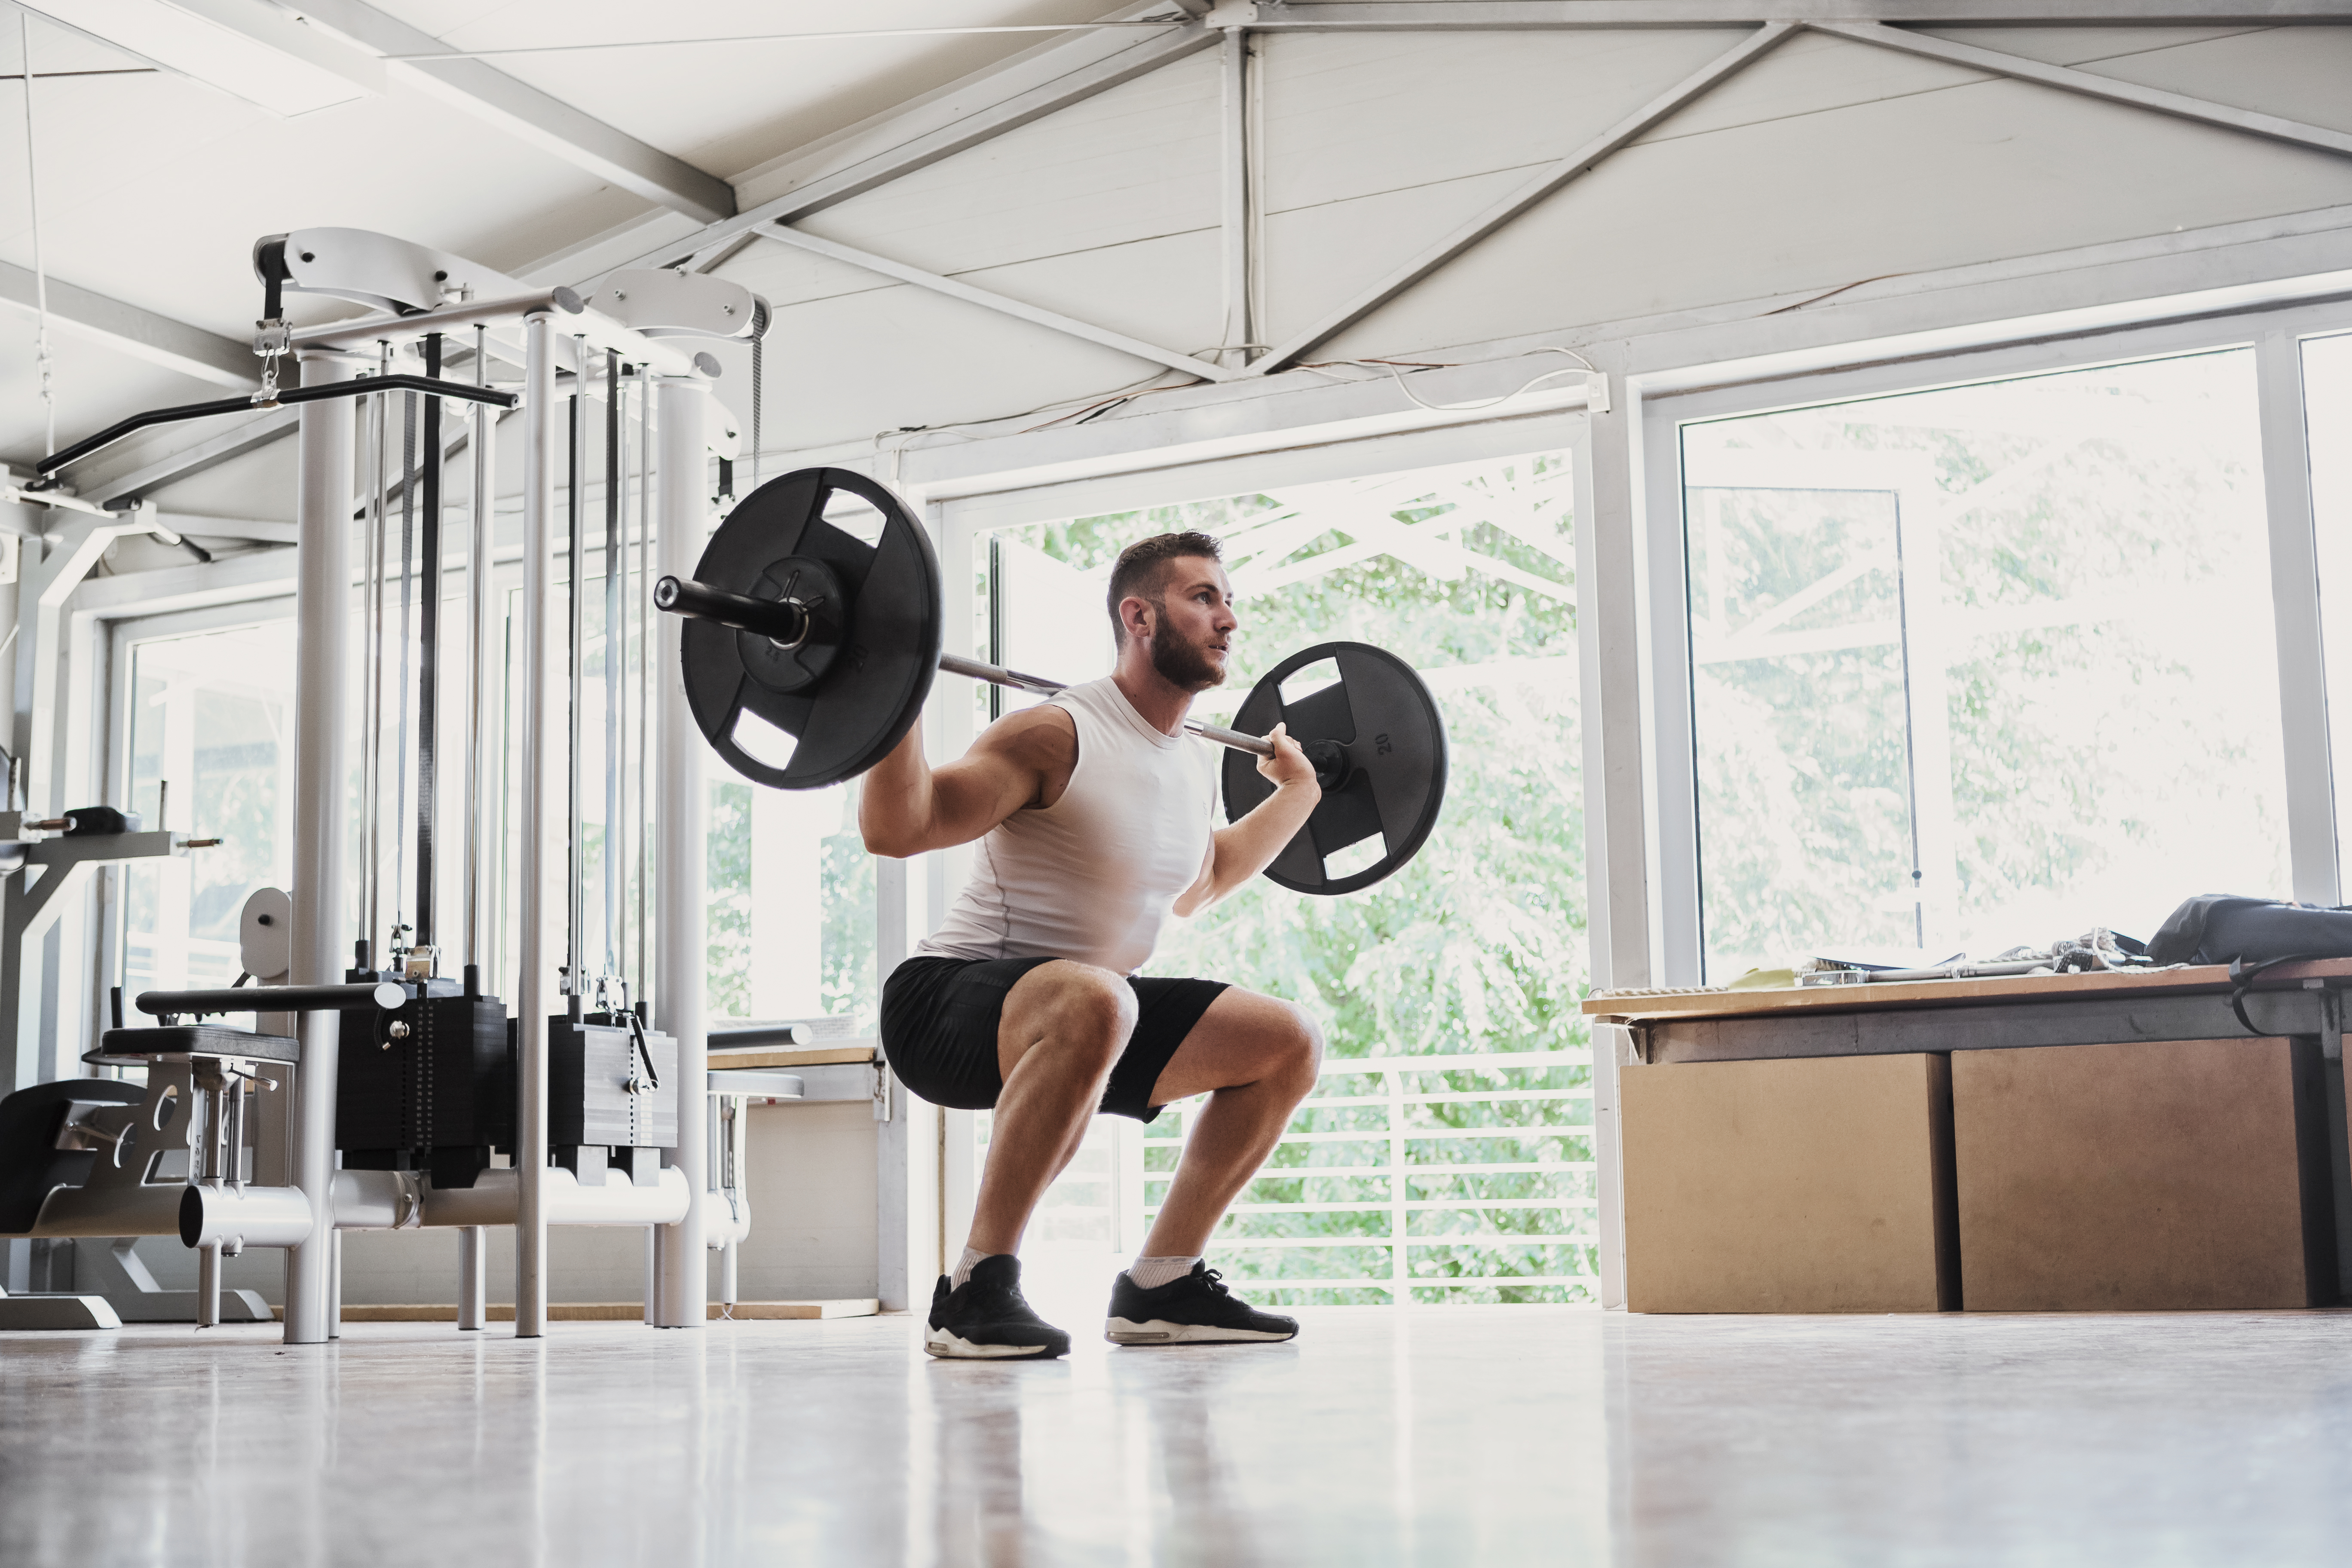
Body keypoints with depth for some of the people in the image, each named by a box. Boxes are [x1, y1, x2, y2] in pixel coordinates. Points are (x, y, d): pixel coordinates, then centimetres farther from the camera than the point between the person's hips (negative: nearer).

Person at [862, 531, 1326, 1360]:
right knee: (1092, 1002, -41)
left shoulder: (1198, 765, 9)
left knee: (1289, 1042, 3)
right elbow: (895, 829, -23)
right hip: (946, 1003, -9)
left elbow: (1194, 885, 30)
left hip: (1072, 1016, 9)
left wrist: (1294, 791, 31)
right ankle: (975, 1290, -29)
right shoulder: (1059, 734, -17)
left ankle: (1159, 1287, 8)